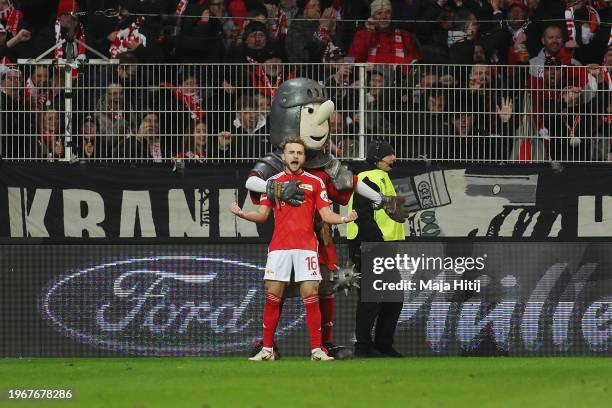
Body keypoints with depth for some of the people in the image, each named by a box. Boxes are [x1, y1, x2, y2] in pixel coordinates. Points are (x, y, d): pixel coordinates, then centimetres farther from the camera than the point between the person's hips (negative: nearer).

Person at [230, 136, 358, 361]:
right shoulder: (274, 182, 13)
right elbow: (262, 214, 11)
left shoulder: (315, 182, 11)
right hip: (279, 247, 1)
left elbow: (325, 214, 7)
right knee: (272, 297, -1)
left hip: (306, 246, -1)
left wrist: (342, 219, -13)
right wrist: (241, 214, -6)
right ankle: (267, 349, 6)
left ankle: (316, 349, -3)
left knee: (311, 297, -7)